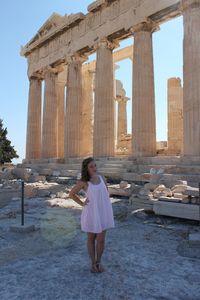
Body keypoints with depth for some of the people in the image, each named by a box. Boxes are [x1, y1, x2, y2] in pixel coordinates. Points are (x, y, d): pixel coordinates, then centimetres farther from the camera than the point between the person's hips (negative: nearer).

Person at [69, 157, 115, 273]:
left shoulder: (101, 177, -1)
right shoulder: (83, 182, -12)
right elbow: (71, 194, 0)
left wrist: (107, 204, 7)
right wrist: (82, 203, -5)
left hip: (103, 212, 3)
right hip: (91, 212, -2)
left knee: (101, 240, 7)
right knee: (91, 239, 13)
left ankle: (99, 261, 31)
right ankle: (93, 263, 33)